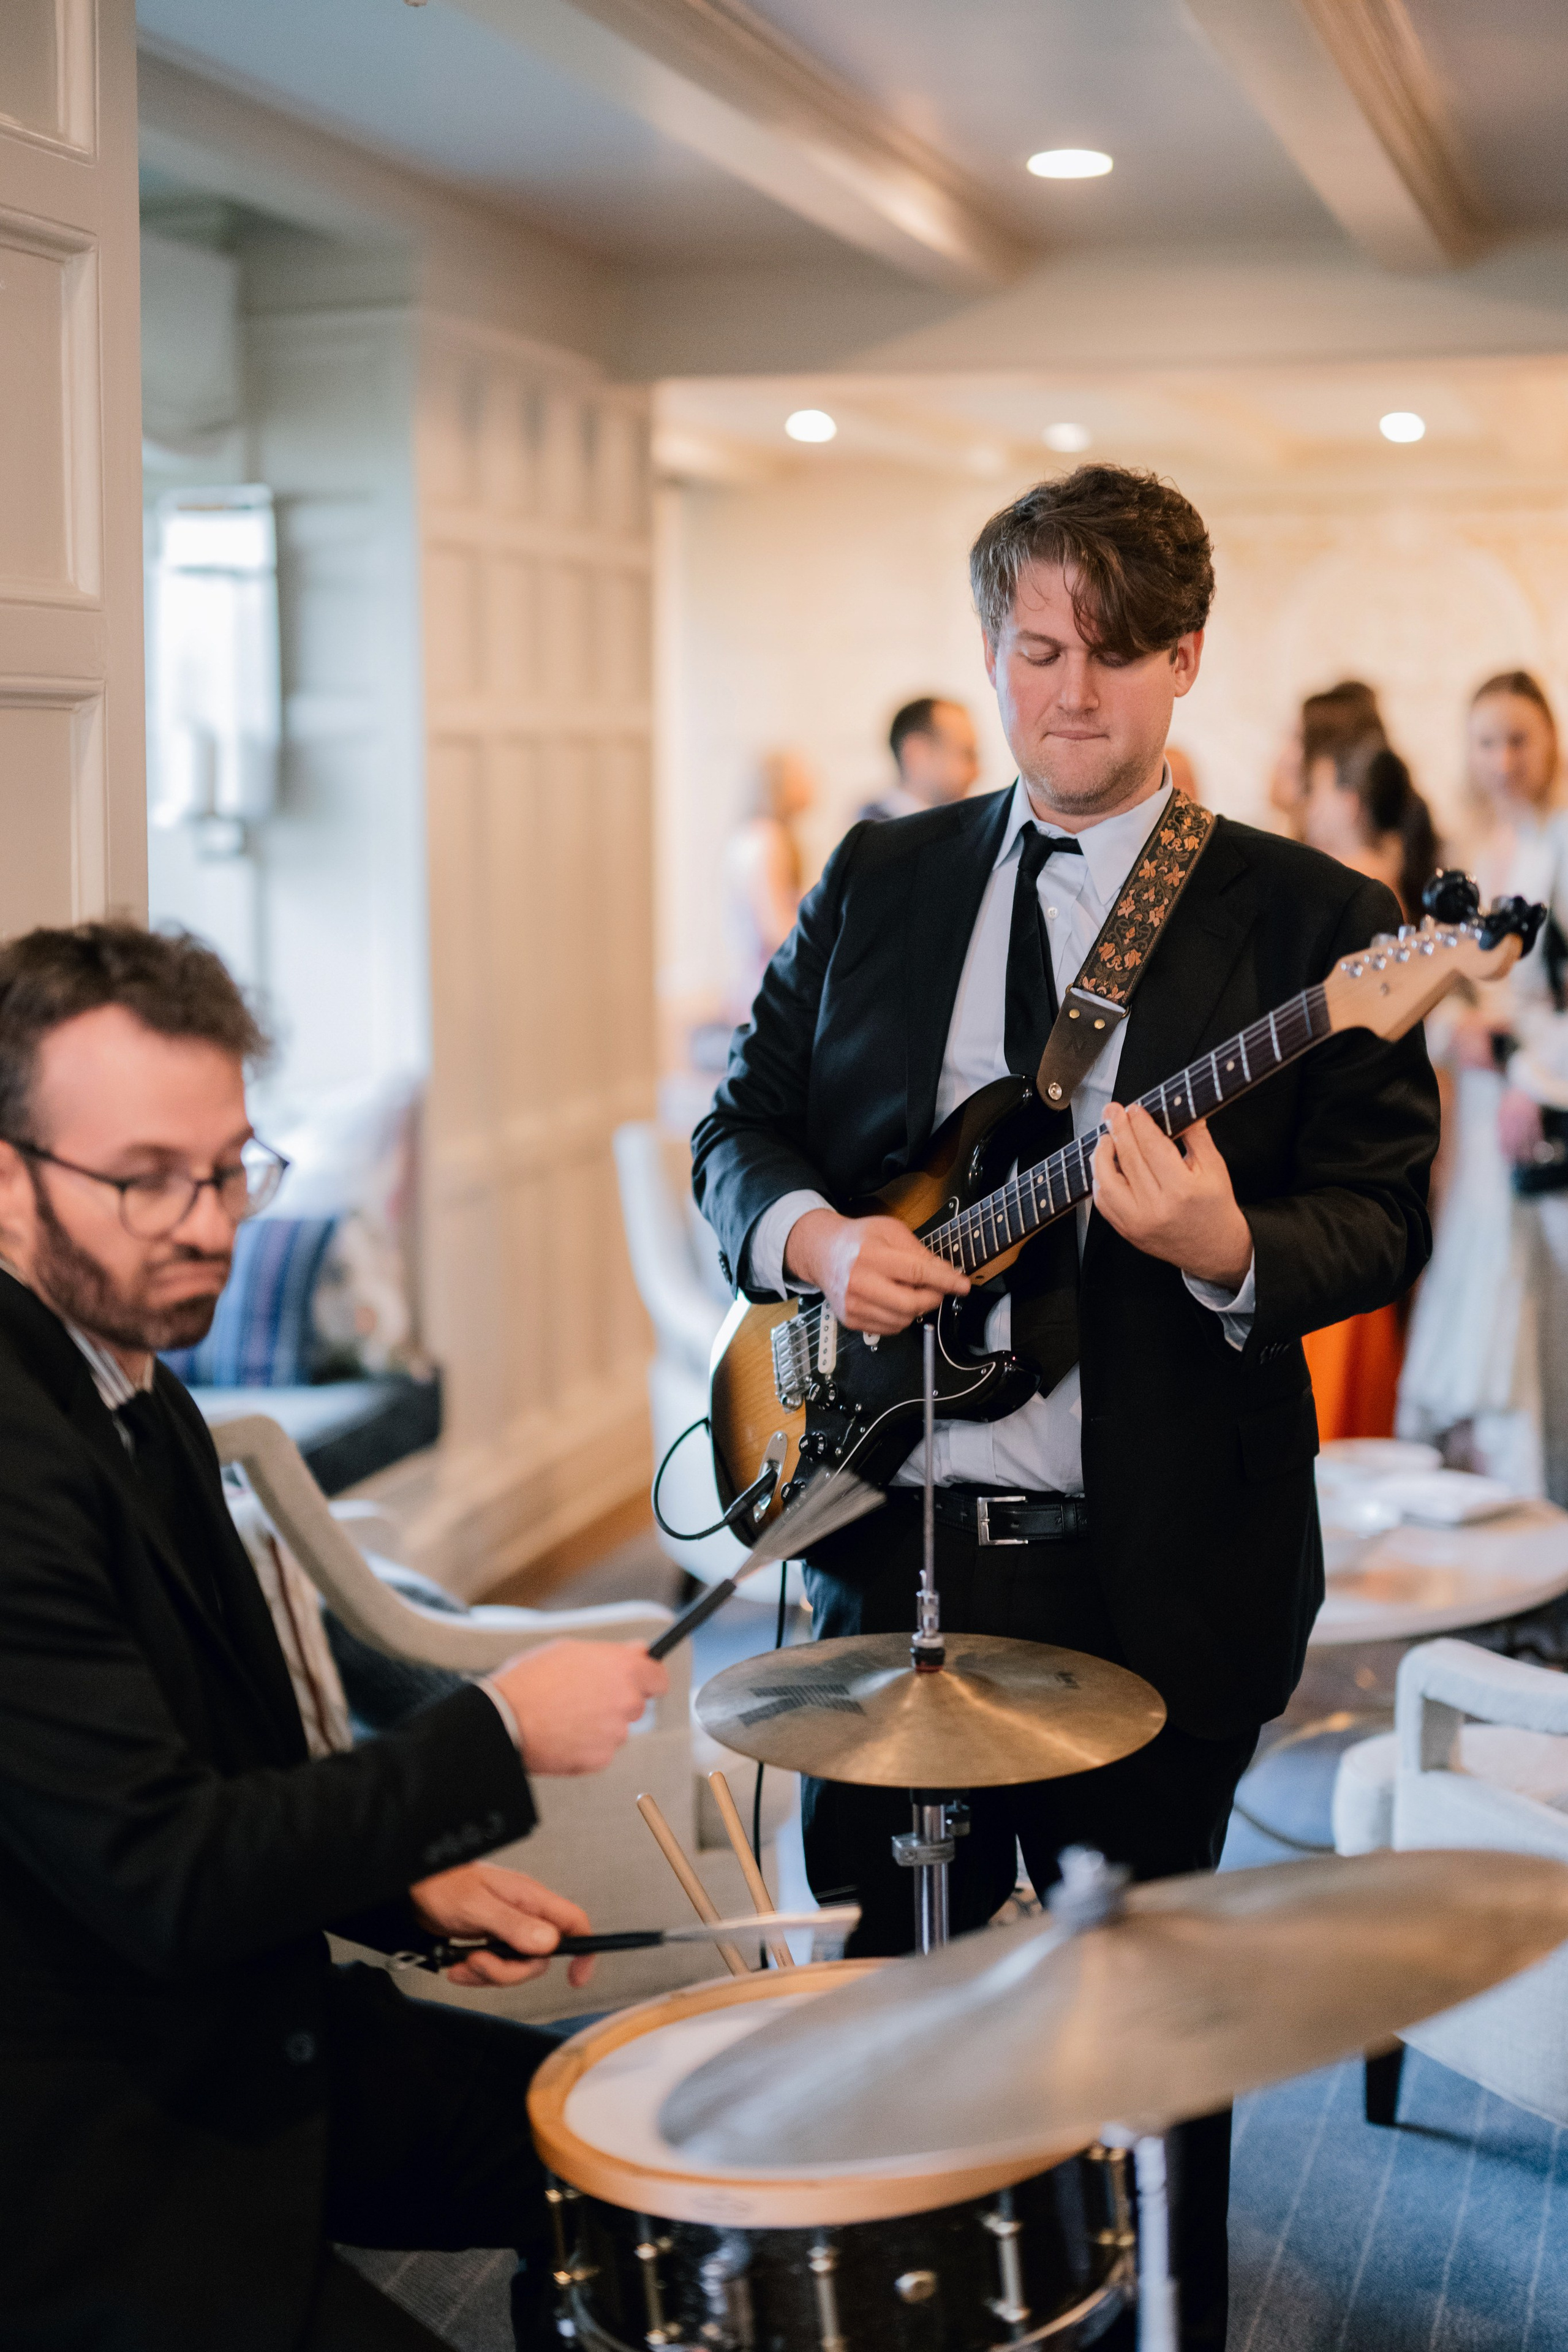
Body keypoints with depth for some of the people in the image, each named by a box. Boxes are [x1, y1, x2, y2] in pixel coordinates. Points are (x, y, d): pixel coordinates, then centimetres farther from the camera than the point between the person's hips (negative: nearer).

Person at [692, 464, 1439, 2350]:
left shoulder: (1309, 917, -3)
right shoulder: (875, 882, 9)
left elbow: (1381, 1219, -6)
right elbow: (739, 1127, 13)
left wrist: (1231, 1253, -27)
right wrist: (815, 1234, -9)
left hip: (1149, 1569, -3)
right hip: (889, 1540, 4)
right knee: (874, 1983, 15)